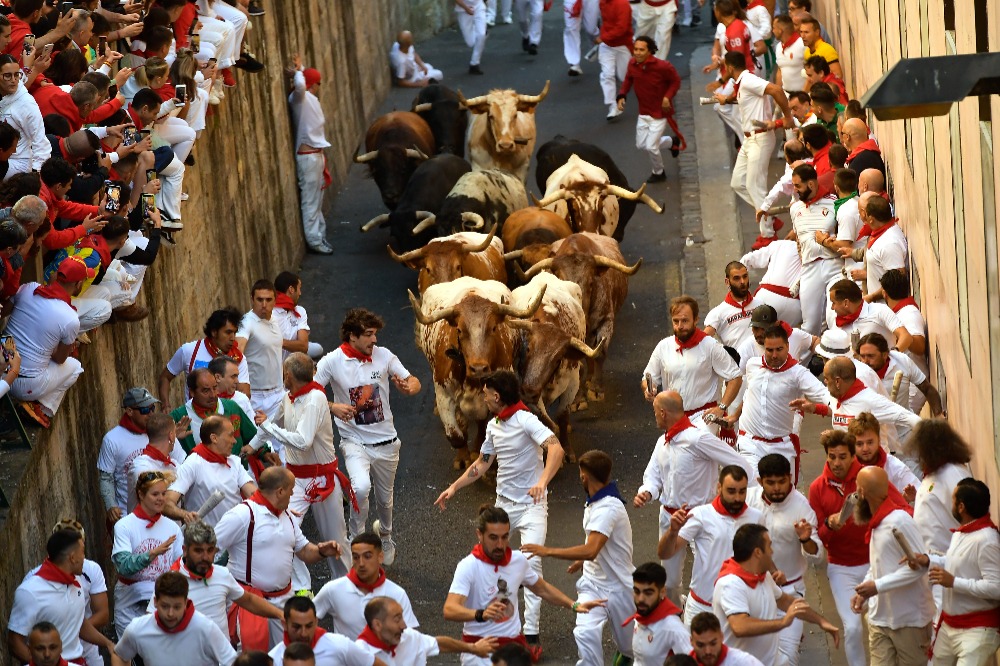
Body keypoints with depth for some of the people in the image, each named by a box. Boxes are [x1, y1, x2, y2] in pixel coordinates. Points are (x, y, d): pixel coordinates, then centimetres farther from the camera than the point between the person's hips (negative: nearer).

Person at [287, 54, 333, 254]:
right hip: (308, 156, -10)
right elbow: (299, 84, -37)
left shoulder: (311, 99, 13)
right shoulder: (300, 98, -14)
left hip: (316, 154, 10)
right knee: (310, 200, -5)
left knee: (317, 200, 17)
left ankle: (320, 235, 25)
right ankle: (314, 240, -2)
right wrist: (298, 70, -17)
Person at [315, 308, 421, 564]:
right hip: (355, 442, -3)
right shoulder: (333, 361, -13)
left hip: (386, 442, 4)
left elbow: (414, 382, 1)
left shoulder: (384, 356, -6)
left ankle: (384, 535, 52)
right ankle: (357, 539, -7)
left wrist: (409, 386, -23)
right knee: (361, 487, -31)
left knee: (385, 498, 20)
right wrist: (332, 407, -26)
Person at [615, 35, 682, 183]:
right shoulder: (632, 64, -11)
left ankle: (658, 173, 23)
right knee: (641, 145, 16)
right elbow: (628, 80, 7)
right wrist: (621, 96, -8)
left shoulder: (662, 66, -25)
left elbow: (675, 81, -10)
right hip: (643, 112, 6)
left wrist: (668, 96, -24)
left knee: (651, 147, -8)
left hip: (660, 113, -6)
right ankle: (672, 142, 42)